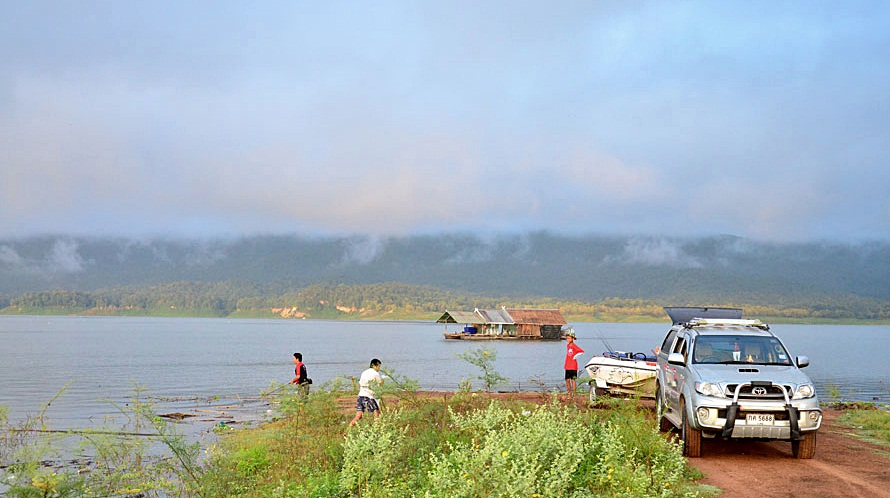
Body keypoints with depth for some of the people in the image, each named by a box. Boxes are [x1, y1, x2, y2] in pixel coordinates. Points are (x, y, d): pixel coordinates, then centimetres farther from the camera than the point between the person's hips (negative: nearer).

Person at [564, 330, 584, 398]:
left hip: (573, 366, -7)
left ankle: (573, 394, 2)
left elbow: (582, 351, -19)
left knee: (573, 380, -3)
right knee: (567, 380, 9)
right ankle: (569, 394, 18)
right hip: (567, 366, 7)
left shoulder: (574, 345, -11)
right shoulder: (567, 345, 12)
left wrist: (576, 356, -18)